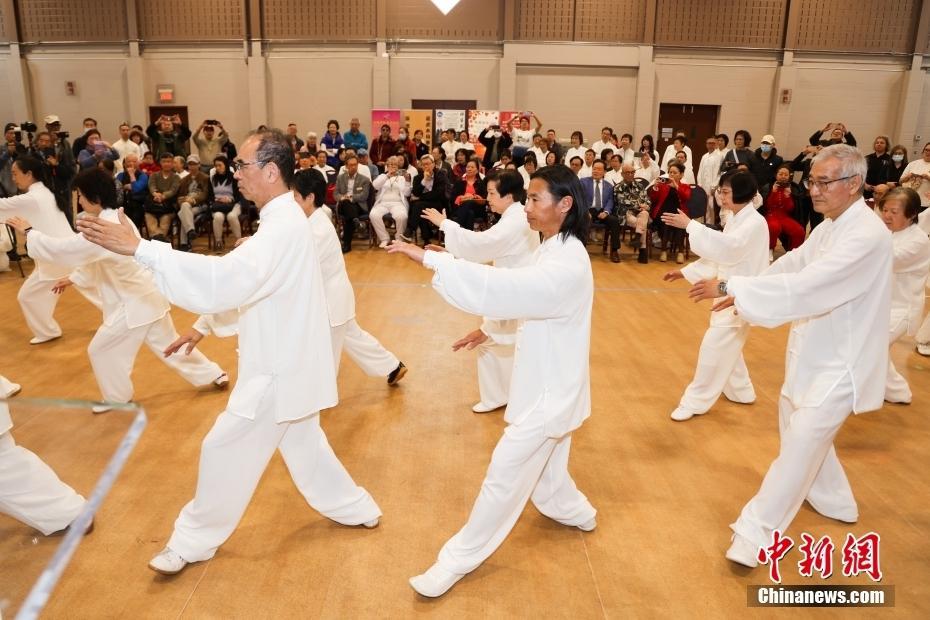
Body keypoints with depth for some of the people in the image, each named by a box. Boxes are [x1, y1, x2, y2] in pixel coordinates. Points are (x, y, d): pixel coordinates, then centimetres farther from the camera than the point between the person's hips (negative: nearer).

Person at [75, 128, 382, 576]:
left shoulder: (283, 226, -25)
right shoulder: (284, 219, 8)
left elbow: (228, 277, -39)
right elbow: (246, 285, 18)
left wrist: (139, 249, -39)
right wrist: (206, 326, 17)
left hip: (279, 368, -10)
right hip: (289, 359, 10)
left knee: (226, 450, 4)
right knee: (304, 446, 23)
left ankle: (195, 540, 24)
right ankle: (356, 508, 38)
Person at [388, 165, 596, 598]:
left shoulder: (567, 264, -27)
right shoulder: (556, 250, 6)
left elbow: (505, 286, -39)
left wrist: (428, 258, -40)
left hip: (550, 388, -10)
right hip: (547, 382, 10)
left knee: (507, 472, -1)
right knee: (540, 469, 25)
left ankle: (461, 558, 12)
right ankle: (576, 512, 50)